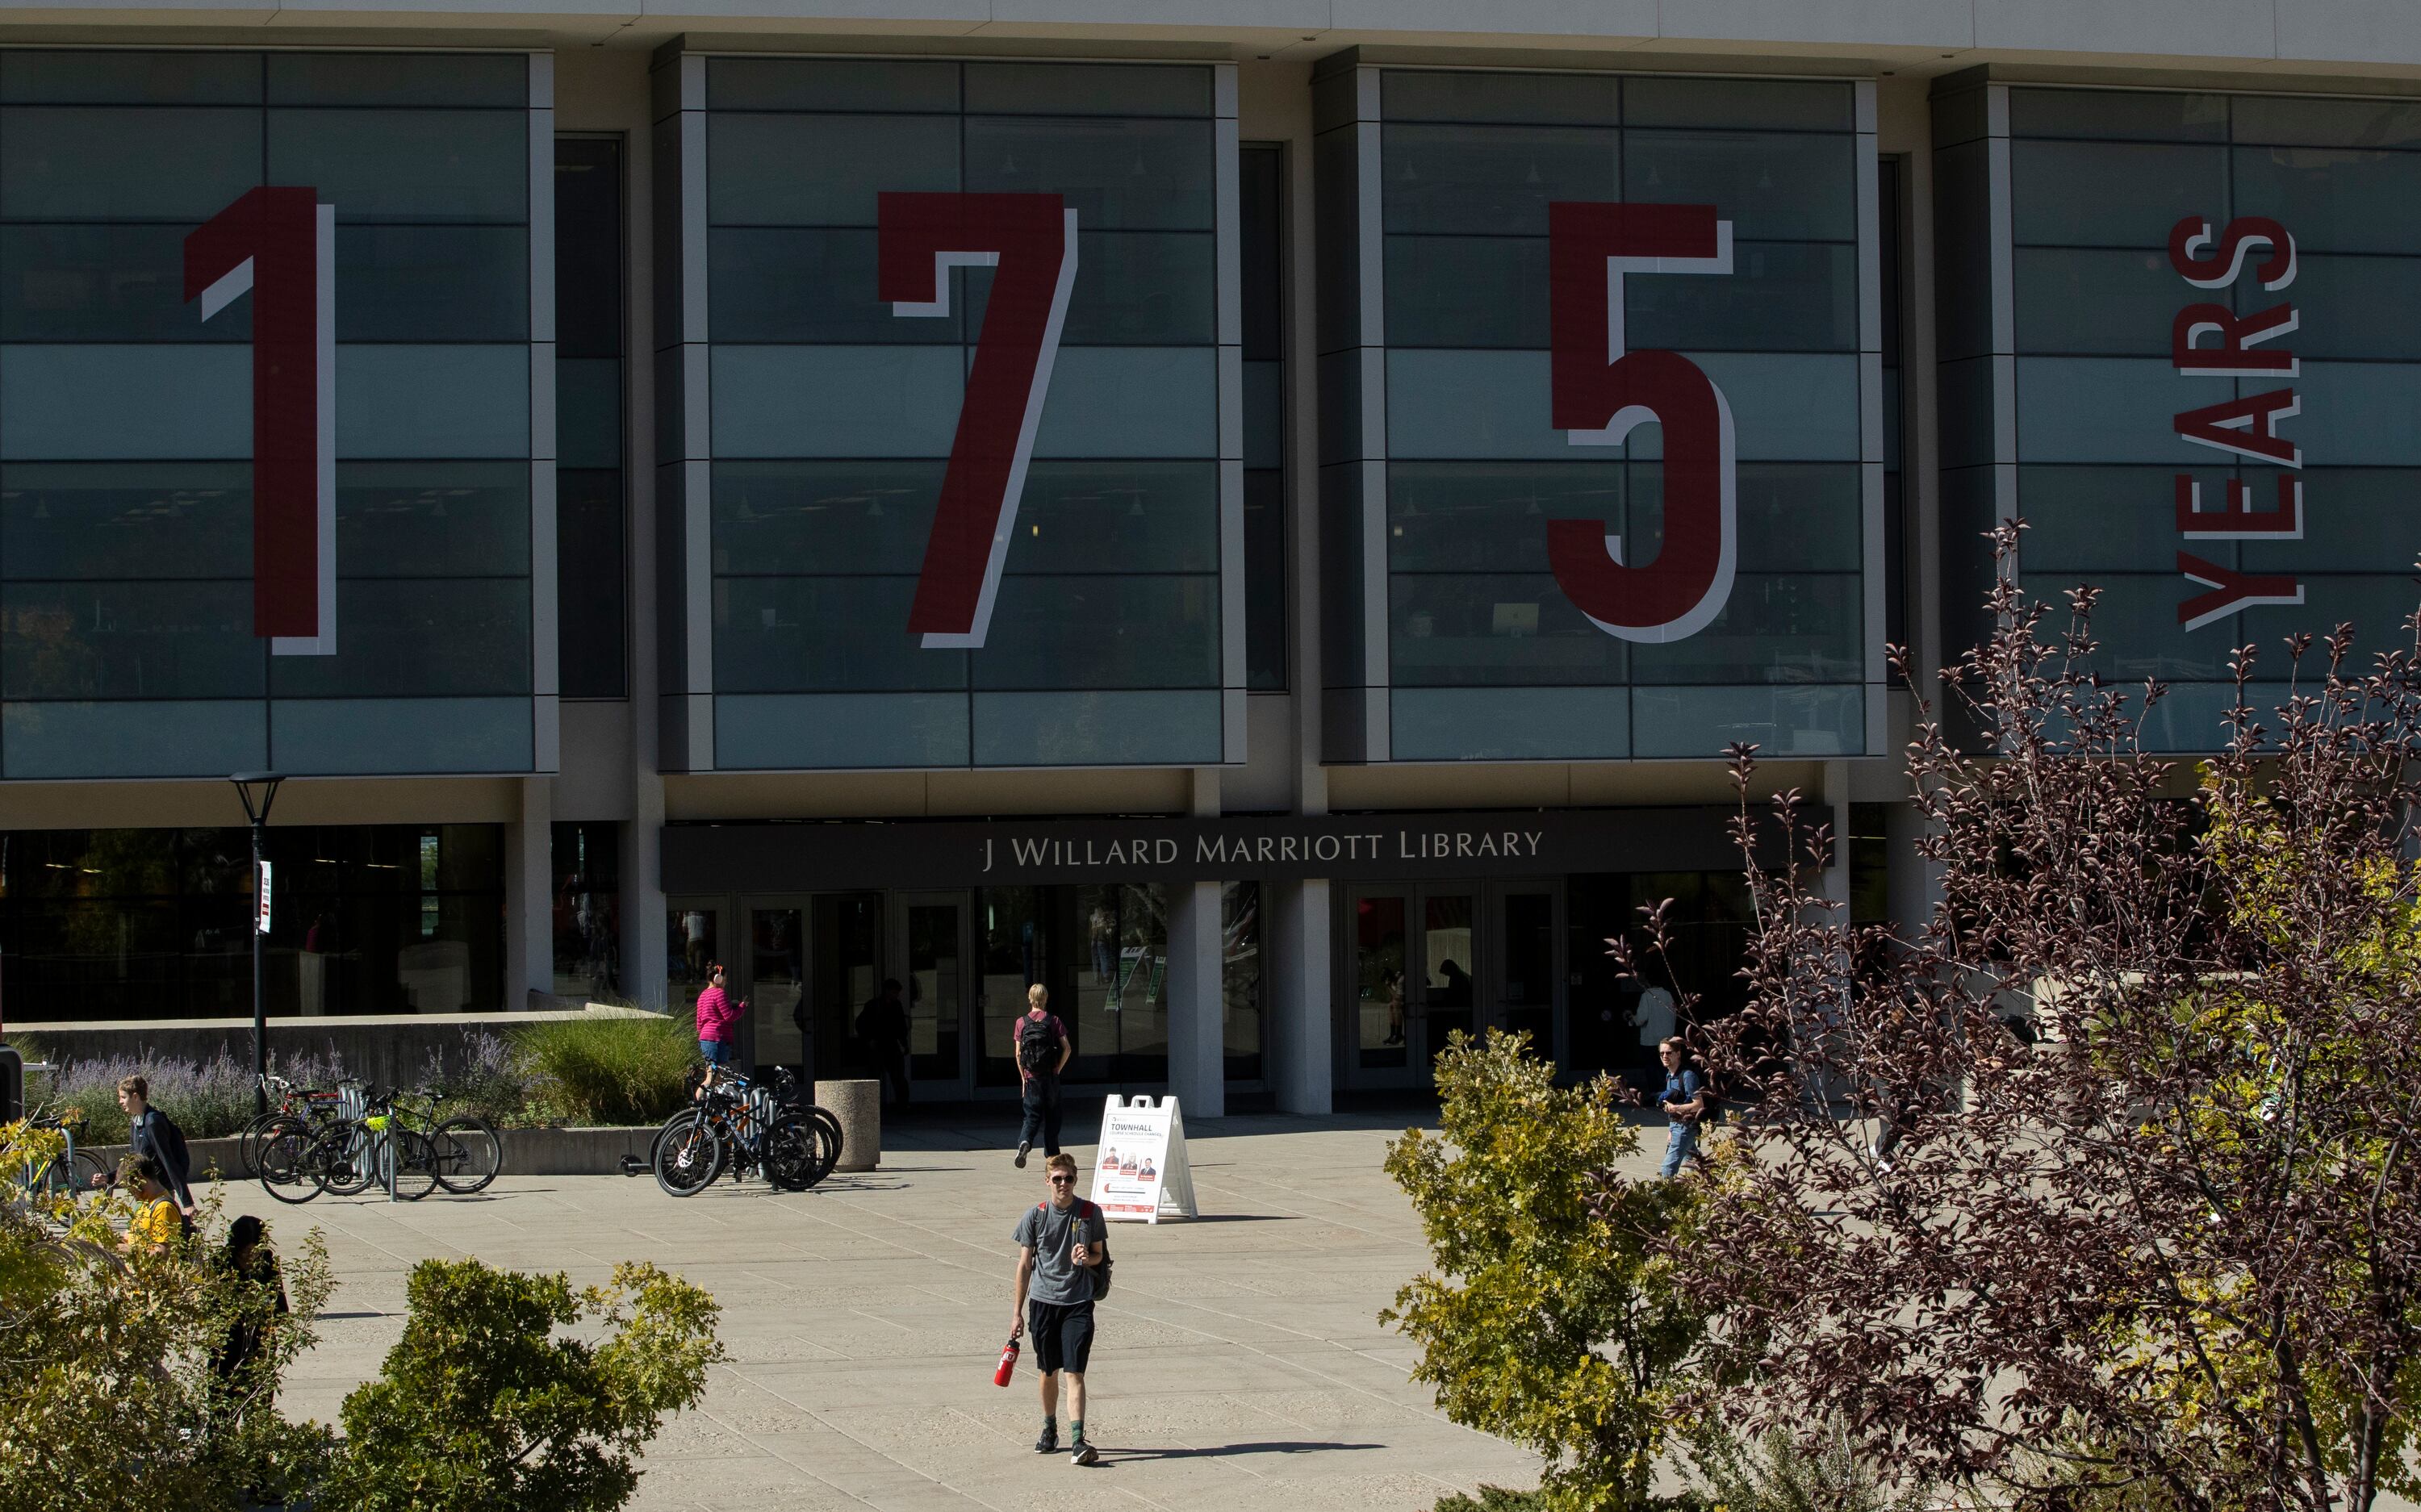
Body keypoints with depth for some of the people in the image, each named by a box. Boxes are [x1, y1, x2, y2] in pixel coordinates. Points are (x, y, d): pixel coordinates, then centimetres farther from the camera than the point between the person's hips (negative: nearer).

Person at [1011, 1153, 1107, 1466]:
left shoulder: (1091, 1213, 0)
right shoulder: (1034, 1215, -1)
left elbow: (1099, 1254, 12)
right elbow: (1025, 1264, 5)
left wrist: (1087, 1258, -13)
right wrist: (1018, 1313, 5)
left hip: (1078, 1302, -1)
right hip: (1043, 1302, 1)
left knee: (1074, 1372, -11)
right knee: (1049, 1372, 11)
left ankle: (1078, 1439, -18)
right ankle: (1049, 1429, 32)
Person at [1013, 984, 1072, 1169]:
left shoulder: (1022, 1023, -1)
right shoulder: (1054, 1021, -2)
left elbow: (1018, 1053, -1)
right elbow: (1067, 1049, -7)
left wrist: (1023, 1077, 7)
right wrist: (1058, 1069, 3)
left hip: (1031, 1077, 0)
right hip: (1050, 1076, 0)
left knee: (1033, 1115, 3)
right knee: (1052, 1117, 12)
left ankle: (1024, 1141, -25)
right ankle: (1052, 1155, 15)